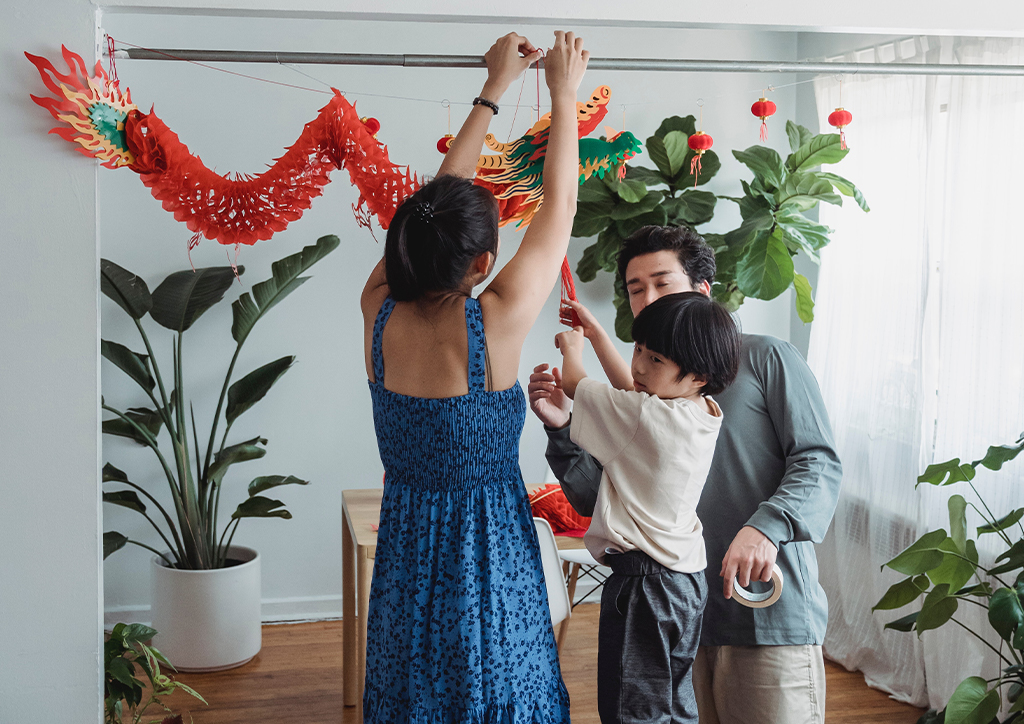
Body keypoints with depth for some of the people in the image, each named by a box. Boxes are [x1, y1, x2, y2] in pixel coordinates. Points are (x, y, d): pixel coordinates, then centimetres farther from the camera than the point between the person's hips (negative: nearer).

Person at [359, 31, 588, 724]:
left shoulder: (380, 313, -8)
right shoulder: (495, 323, -21)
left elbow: (441, 201, 5)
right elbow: (559, 206, -8)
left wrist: (494, 90, 14)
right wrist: (565, 92, 5)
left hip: (405, 559, 5)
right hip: (489, 556, -5)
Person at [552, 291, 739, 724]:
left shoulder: (642, 417, -23)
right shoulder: (703, 411, 1)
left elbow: (575, 385, -6)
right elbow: (633, 389, 21)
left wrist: (571, 348, 17)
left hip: (642, 582, -9)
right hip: (685, 578, 9)